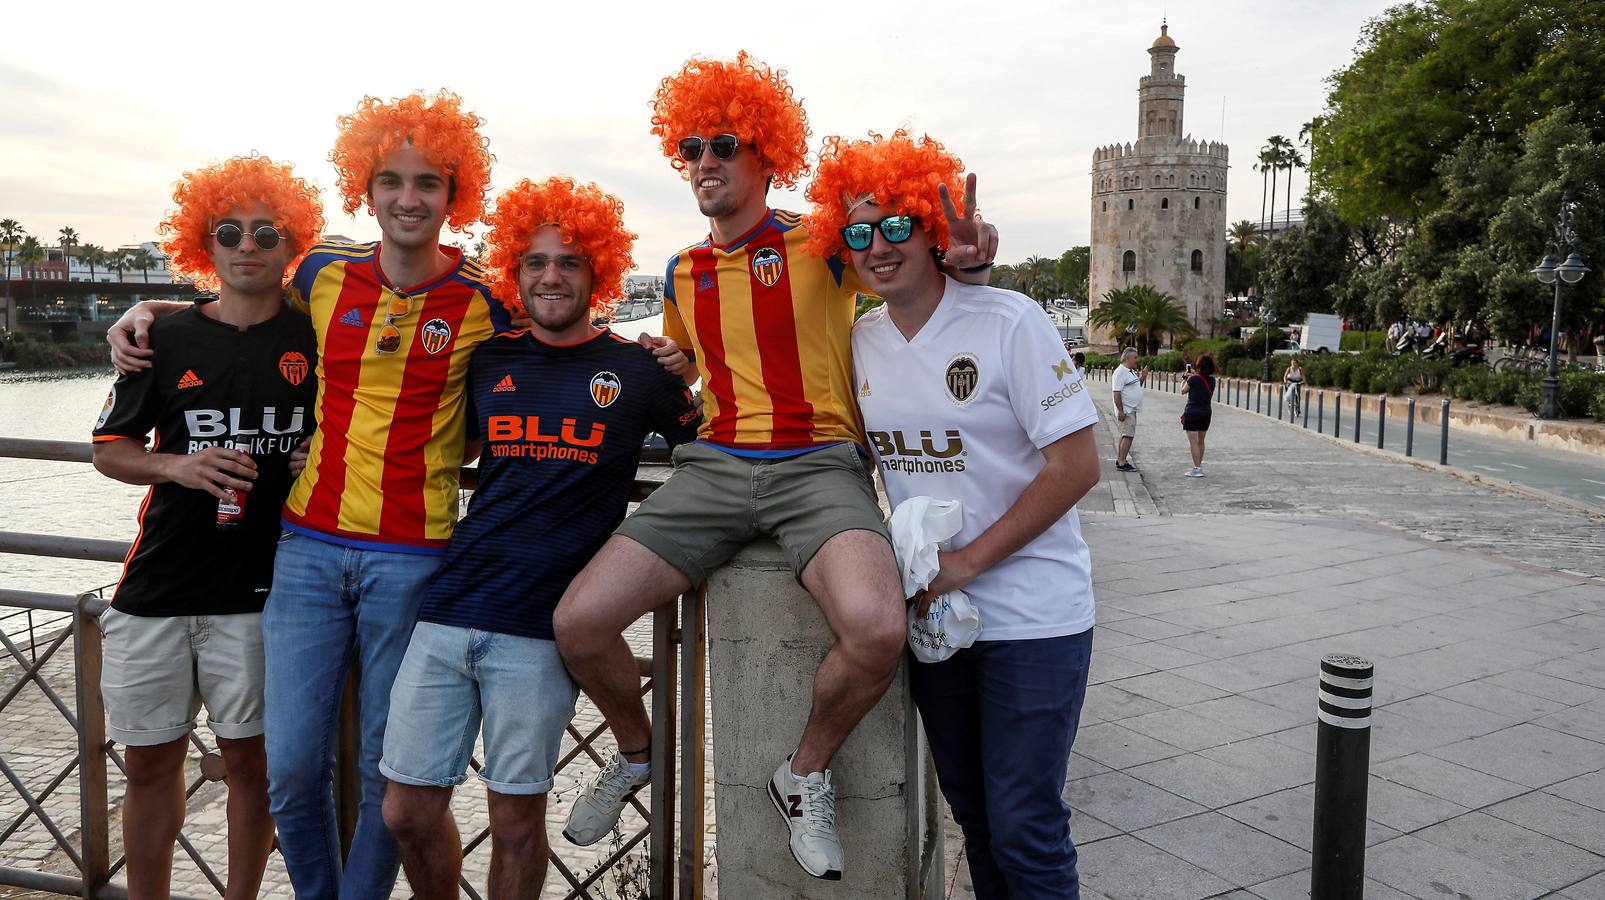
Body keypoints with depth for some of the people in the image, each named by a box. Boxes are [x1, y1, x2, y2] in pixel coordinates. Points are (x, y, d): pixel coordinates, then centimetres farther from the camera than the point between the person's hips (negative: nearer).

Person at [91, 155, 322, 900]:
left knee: (250, 761, 7)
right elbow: (110, 450, 8)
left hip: (259, 588, -1)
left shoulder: (316, 339, 1)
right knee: (150, 762, 11)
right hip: (157, 586, 2)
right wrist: (178, 466, -11)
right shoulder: (167, 341, 4)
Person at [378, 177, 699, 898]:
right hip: (451, 605, 3)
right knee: (407, 810, 9)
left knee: (516, 818, 7)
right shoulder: (487, 361, 9)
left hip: (541, 628, -3)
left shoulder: (636, 370, 2)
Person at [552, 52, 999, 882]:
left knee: (877, 632, -33)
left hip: (818, 463, -4)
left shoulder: (821, 243, 1)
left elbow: (922, 269, 8)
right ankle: (637, 749, 20)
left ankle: (805, 776, 0)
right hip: (714, 464, 4)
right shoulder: (682, 273, 16)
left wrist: (968, 259, -14)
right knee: (579, 624, -13)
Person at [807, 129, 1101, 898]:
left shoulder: (1009, 322, -14)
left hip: (1031, 615, -5)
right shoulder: (860, 340, 4)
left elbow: (1077, 465, -16)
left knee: (1024, 830, -1)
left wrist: (968, 559, -18)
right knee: (971, 812, 19)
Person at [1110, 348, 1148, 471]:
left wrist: (1142, 377, 11)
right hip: (1126, 410, -10)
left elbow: (1135, 387, 28)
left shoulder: (1131, 371, 16)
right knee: (1128, 435, -12)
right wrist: (1120, 411, -24)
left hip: (1131, 410, 10)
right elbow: (1116, 392, -21)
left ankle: (1120, 460, 21)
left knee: (1125, 435, 14)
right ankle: (1122, 463, -12)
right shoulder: (1120, 372, -15)